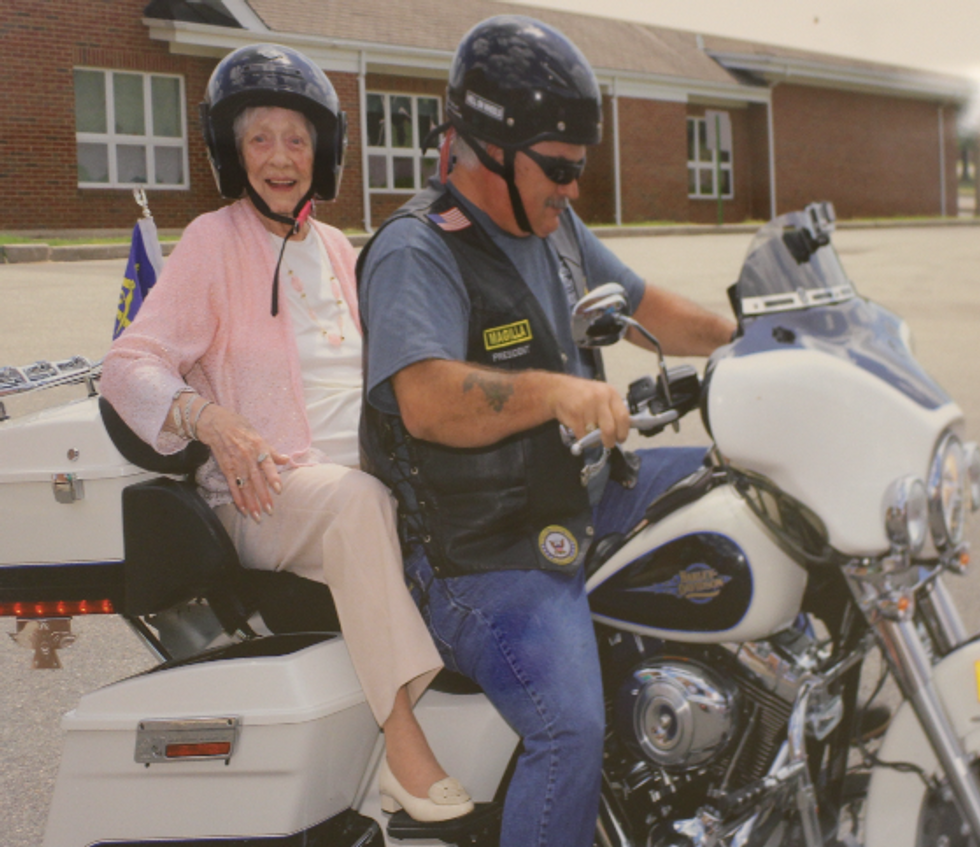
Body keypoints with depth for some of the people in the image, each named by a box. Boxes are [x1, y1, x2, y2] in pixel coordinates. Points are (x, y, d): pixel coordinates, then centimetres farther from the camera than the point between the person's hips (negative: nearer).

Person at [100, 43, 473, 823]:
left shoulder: (335, 250, 20)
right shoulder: (213, 241, 1)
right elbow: (130, 365, -8)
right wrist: (213, 421, -27)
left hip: (366, 465, 6)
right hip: (267, 490, -6)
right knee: (355, 499, -38)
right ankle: (404, 746, -40)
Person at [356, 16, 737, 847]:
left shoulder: (555, 228, 10)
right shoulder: (417, 254, -19)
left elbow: (644, 305, 23)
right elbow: (428, 402, -36)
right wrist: (554, 391, -52)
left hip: (575, 494, 9)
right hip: (487, 554, -9)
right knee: (573, 728, -29)